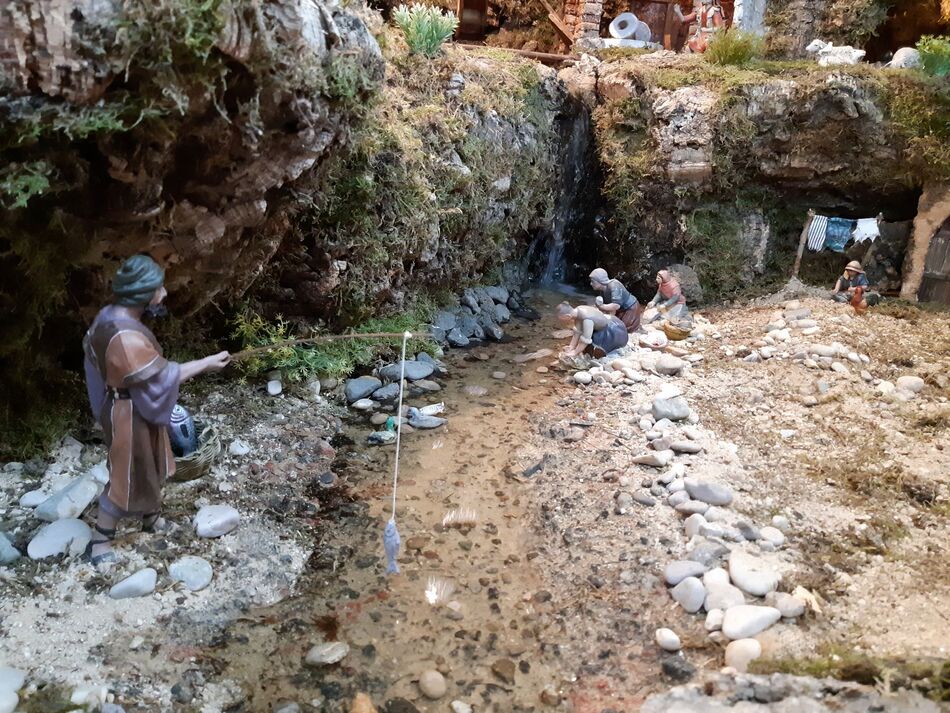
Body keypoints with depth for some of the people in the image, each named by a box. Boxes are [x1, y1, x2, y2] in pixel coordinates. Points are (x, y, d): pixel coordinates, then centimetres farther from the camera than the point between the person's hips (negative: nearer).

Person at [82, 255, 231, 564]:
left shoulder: (110, 315, -4)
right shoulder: (126, 338, -34)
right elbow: (159, 377, -24)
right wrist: (205, 364, -16)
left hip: (133, 409, 10)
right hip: (130, 417, -10)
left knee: (149, 468, 26)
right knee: (128, 478, 8)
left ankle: (151, 518, 47)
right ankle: (99, 541, 25)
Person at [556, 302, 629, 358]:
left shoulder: (587, 319, -36)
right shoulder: (577, 312, -10)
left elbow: (586, 340, -28)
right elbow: (578, 332, -2)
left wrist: (575, 353, -19)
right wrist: (571, 347, -6)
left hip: (614, 331, -9)